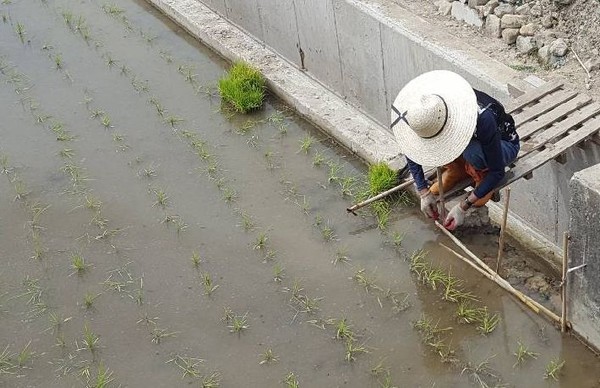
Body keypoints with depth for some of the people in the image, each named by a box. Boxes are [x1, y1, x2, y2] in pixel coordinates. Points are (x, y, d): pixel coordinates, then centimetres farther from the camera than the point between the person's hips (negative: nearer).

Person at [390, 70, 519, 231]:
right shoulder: (430, 111, -28)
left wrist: (463, 207, -31)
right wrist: (424, 192, -13)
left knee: (472, 151, -39)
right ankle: (458, 169, 3)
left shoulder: (482, 118, -42)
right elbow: (410, 149, -10)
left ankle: (482, 176, -7)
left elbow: (498, 172, -31)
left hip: (503, 143, -4)